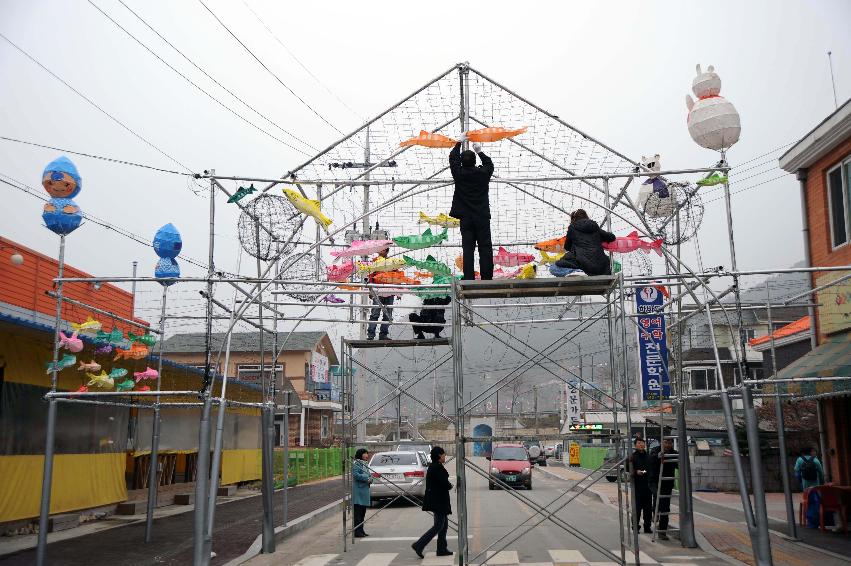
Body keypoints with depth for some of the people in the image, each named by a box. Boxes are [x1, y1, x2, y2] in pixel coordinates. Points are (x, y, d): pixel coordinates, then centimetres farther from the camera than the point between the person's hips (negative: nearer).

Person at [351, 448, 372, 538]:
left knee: (363, 512, 12)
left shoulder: (365, 464, 18)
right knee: (358, 512, -7)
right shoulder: (356, 464, -10)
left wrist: (370, 479, -1)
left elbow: (369, 475, 21)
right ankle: (357, 531, -5)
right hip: (358, 491, -9)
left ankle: (361, 531, 18)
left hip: (365, 490, 9)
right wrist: (367, 478, -16)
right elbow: (355, 475, -22)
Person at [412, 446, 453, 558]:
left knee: (444, 524, 15)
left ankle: (442, 549, 18)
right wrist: (450, 486, -2)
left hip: (435, 500, 10)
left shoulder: (432, 466, 13)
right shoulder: (438, 467, -18)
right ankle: (419, 545, -8)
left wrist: (447, 485, 2)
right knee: (439, 525, -6)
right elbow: (445, 484, -23)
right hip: (438, 501, -10)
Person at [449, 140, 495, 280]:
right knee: (485, 248, 4)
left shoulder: (459, 173, -5)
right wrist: (480, 151, 31)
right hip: (482, 217, 0)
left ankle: (469, 279, -3)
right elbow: (489, 164, 20)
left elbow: (453, 158, 13)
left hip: (466, 218, 0)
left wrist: (459, 143, 24)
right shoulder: (483, 173, -3)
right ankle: (487, 278, 4)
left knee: (468, 249, 0)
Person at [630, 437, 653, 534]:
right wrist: (636, 472, -24)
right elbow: (629, 471, -6)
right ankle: (636, 527, 5)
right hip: (637, 485, -4)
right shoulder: (632, 457, -3)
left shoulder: (648, 456, 10)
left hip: (647, 485, 4)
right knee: (637, 506, -4)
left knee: (648, 507, 7)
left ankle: (647, 527, 17)